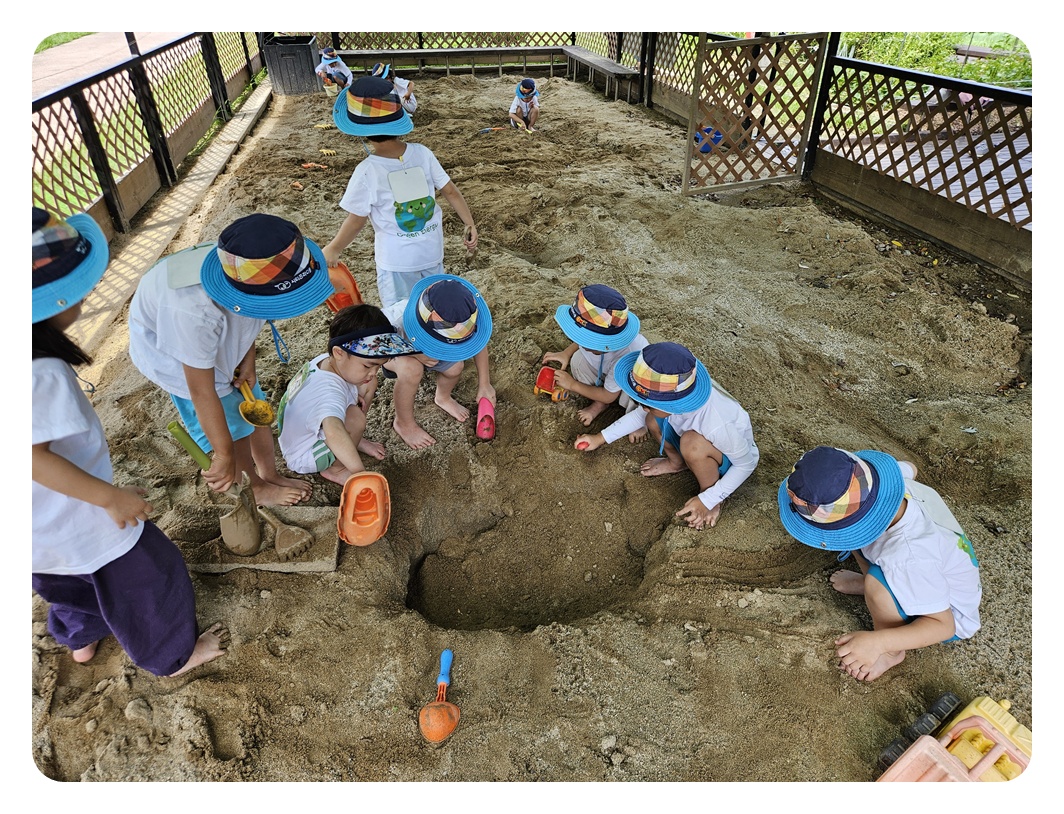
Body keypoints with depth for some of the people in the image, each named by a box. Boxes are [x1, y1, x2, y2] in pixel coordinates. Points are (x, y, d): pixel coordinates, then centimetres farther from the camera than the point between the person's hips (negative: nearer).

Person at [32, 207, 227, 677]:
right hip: (79, 519, -8)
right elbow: (36, 456, -31)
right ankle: (173, 657, 39)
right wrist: (111, 497, -22)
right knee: (144, 581, 16)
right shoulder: (42, 374, -35)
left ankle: (82, 639, 61)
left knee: (68, 581, 34)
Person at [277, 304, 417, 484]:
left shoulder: (325, 359, -14)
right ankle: (333, 469, -10)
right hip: (303, 458, -9)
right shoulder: (329, 392, -41)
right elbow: (333, 432, -61)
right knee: (355, 417, -36)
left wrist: (353, 394, -5)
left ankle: (355, 441, 16)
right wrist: (360, 472, -60)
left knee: (368, 385, -1)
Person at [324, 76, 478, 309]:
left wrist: (333, 249, 2)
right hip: (432, 249, 4)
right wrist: (470, 225, 6)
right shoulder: (422, 153, -11)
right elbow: (451, 191, -6)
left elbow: (356, 221, -13)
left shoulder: (367, 171, -21)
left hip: (396, 259, -4)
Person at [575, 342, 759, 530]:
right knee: (653, 420, -15)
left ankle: (712, 498, -9)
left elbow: (747, 463, -25)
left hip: (732, 458, -5)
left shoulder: (717, 425, -43)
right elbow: (640, 414, -2)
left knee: (692, 442, -36)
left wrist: (707, 501, -25)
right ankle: (676, 462, 14)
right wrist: (600, 438, -2)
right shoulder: (669, 391, -25)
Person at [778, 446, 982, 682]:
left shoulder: (907, 558, -46)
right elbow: (909, 468, 0)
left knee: (878, 582, -35)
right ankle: (868, 584, 20)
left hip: (949, 615, -7)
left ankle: (892, 652, -4)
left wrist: (877, 643, -43)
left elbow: (943, 625, -32)